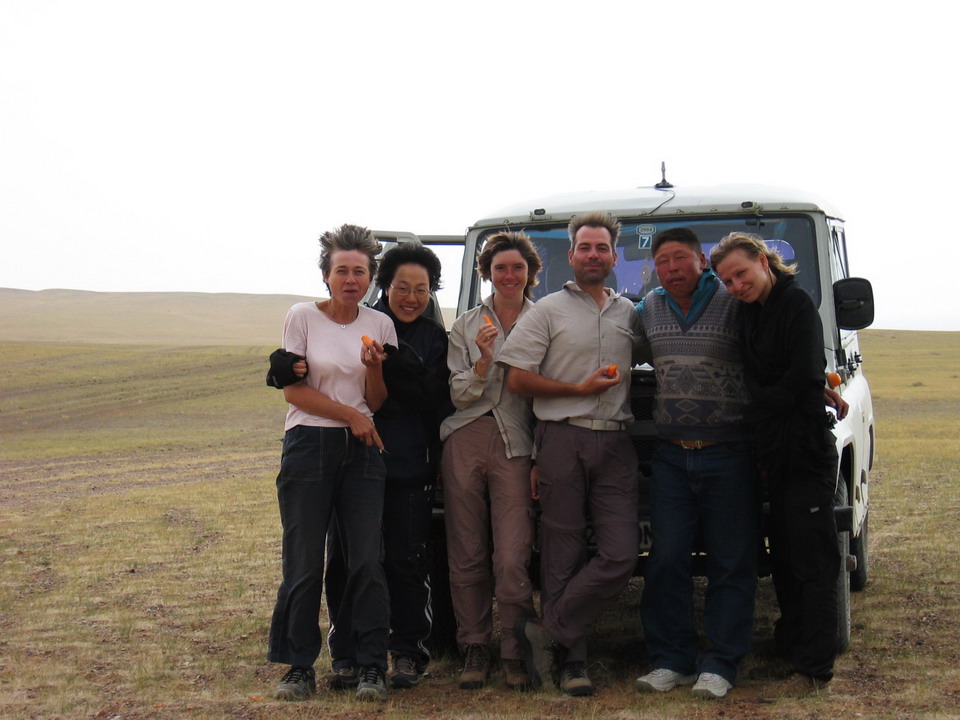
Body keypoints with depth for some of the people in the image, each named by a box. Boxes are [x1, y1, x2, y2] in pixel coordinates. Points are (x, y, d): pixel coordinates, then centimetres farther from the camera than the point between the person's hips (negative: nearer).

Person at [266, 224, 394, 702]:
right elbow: (294, 390, -4)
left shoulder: (380, 325, 8)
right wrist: (351, 415, -7)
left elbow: (377, 403, 9)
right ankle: (300, 668, 11)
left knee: (368, 562, -3)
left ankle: (371, 668, 5)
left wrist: (374, 367, -10)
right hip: (309, 447, -2)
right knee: (304, 564, 0)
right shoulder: (303, 317, -1)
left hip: (362, 451, 2)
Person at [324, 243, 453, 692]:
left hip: (410, 467, 1)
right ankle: (348, 655, 10)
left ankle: (407, 653, 15)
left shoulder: (435, 340, 10)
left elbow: (436, 404, -2)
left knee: (406, 561, 3)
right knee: (349, 558, 0)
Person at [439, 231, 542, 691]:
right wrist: (483, 360, -14)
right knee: (466, 555, 3)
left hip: (516, 446, -2)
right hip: (465, 441, 2)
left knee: (512, 559, -9)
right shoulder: (466, 326, 11)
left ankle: (516, 654, 4)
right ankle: (475, 649, 15)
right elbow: (459, 394, 5)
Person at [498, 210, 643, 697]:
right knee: (564, 555, -1)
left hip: (616, 443, 4)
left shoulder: (629, 314, 18)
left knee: (620, 556, -8)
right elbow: (517, 380, -2)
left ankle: (546, 634, 1)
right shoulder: (549, 310, 5)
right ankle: (569, 661, 8)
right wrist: (582, 389, -6)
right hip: (563, 439, -4)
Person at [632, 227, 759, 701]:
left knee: (731, 564, 2)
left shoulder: (733, 305, -5)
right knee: (666, 562, 5)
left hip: (728, 454, -4)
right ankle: (670, 661, 15)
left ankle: (718, 665, 10)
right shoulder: (647, 311, 9)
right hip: (671, 455, 4)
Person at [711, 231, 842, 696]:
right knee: (783, 557, 16)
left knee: (812, 562, -3)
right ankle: (788, 644, 28)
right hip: (773, 451, 8)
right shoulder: (748, 311, 11)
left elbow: (802, 381, -18)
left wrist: (753, 412, -9)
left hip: (805, 450, -8)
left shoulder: (796, 306, -12)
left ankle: (814, 667, 1)